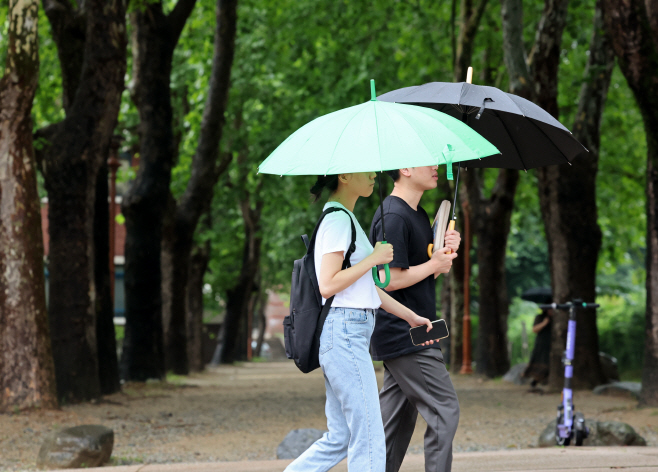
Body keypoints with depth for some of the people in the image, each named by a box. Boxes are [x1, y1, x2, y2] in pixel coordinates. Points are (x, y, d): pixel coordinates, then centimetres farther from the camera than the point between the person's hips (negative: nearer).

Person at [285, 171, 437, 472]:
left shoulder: (345, 218, 19)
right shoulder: (338, 220, -12)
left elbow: (365, 286, 22)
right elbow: (328, 285, -20)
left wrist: (409, 316, 21)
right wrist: (374, 258, -13)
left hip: (345, 333, 10)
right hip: (344, 331, -10)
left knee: (339, 438, 11)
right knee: (369, 439, -7)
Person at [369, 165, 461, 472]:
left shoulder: (417, 215, 16)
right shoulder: (393, 217, -16)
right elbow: (389, 280, -22)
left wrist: (447, 251, 4)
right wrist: (435, 264, -12)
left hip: (402, 338, 10)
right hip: (405, 335, -10)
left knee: (396, 418, 11)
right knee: (444, 411, -9)